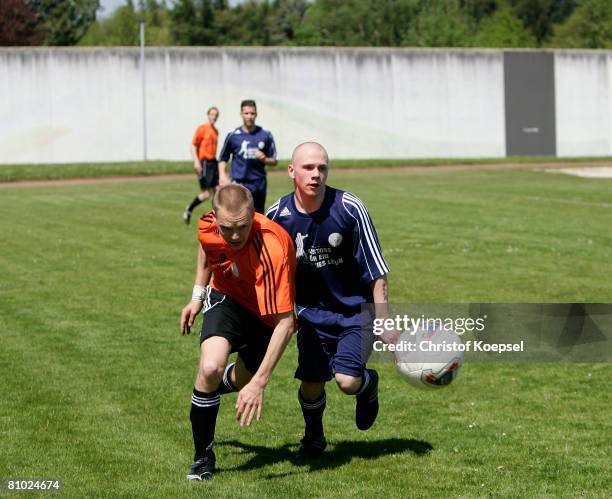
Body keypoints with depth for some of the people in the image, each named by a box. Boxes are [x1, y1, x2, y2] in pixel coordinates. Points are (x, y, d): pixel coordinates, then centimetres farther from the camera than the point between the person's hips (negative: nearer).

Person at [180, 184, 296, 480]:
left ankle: (213, 386, 58)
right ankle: (203, 456, -6)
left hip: (266, 312, -1)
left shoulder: (272, 250, -42)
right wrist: (197, 296, 2)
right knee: (211, 367, -25)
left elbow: (284, 323, -41)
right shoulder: (209, 226, -26)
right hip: (226, 296, 1)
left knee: (242, 381, 18)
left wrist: (259, 382, -45)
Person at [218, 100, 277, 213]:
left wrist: (264, 159, -13)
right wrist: (222, 175, -9)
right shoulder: (233, 136, 0)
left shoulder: (266, 135, 5)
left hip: (260, 184, 3)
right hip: (239, 183, -3)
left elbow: (274, 161, 9)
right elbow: (223, 159, 8)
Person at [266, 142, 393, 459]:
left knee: (347, 380, -17)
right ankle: (313, 438, 29)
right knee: (311, 385, -3)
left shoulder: (349, 209, -18)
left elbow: (376, 272, -13)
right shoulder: (277, 216, -10)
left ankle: (369, 385, 21)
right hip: (311, 311, 2)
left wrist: (385, 324, -14)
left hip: (355, 310, -2)